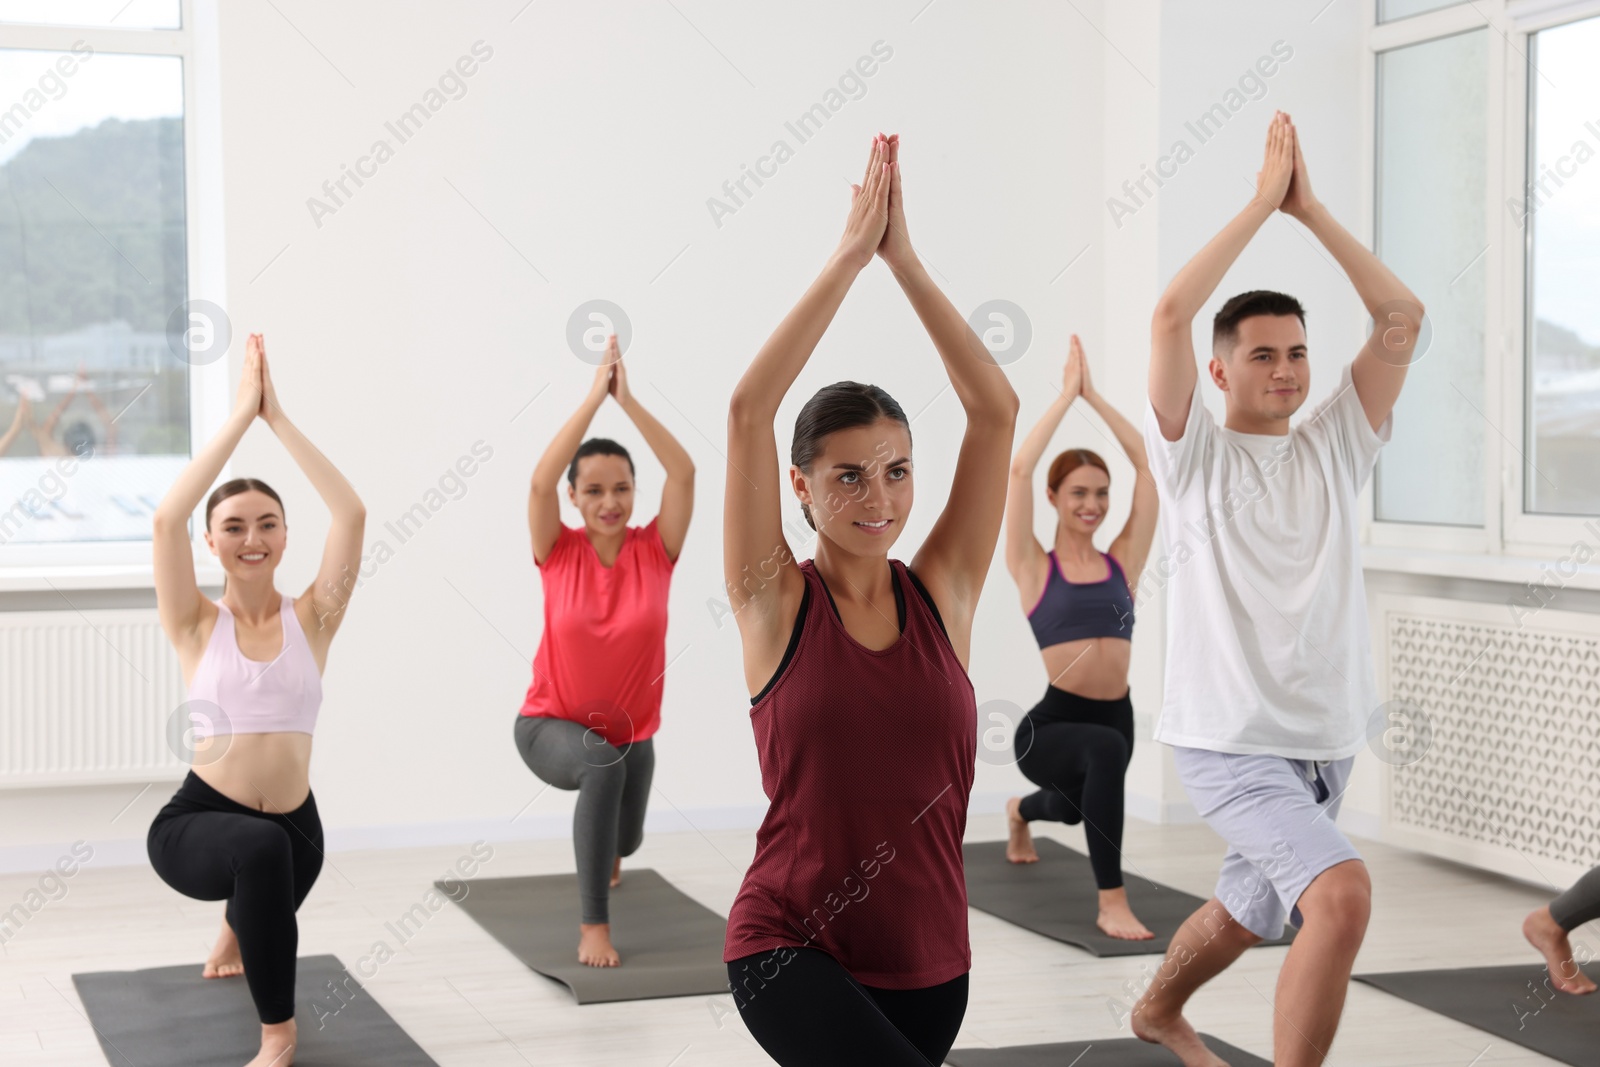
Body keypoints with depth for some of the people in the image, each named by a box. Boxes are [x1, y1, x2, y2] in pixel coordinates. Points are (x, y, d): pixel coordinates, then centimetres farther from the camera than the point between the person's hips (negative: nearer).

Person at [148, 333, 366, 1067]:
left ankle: (238, 931, 67)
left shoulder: (311, 618, -2)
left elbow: (351, 514, -14)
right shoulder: (197, 625, -5)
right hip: (197, 821, -4)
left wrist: (278, 418, -13)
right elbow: (167, 518, -20)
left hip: (293, 825, 4)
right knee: (260, 847, -38)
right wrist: (242, 413, -18)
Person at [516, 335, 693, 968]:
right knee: (603, 762, -37)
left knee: (624, 840, 17)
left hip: (630, 729, 4)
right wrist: (595, 396, -29)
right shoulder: (559, 553, -13)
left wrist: (628, 400, -25)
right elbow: (540, 481, -29)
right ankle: (593, 925, -28)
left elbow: (684, 472, -23)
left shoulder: (655, 551, -10)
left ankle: (601, 849, 60)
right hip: (550, 724, -4)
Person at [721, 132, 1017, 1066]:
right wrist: (851, 254, -14)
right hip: (793, 950, -4)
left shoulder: (942, 595, 2)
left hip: (928, 960, 4)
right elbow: (749, 408, -15)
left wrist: (905, 260, -8)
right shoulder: (777, 602, -5)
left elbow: (996, 411, -5)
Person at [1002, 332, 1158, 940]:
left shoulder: (1122, 561, 4)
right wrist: (1067, 393, -8)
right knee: (1106, 750, -39)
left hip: (1115, 716, 5)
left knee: (1072, 806, 33)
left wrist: (1094, 395, 1)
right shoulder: (1034, 568, -4)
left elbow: (1146, 464, 0)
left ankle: (1020, 812, 73)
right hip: (1052, 724, -5)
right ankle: (1111, 903, -29)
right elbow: (1019, 469, -14)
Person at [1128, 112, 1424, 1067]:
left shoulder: (1333, 446, 6)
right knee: (1342, 891, -27)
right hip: (1231, 738, -6)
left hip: (1326, 738, 6)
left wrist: (1310, 208, -6)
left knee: (1246, 914, 24)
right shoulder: (1196, 453, -5)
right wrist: (1264, 199, -13)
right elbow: (1171, 314, -19)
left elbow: (1403, 320, -2)